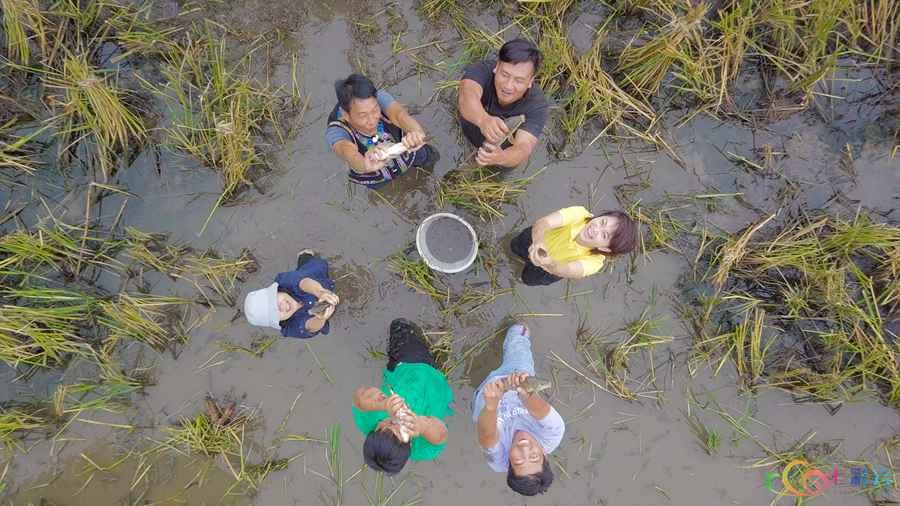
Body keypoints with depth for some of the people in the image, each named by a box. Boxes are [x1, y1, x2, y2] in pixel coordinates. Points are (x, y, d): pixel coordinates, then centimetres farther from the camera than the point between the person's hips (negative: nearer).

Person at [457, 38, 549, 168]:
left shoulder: (536, 105, -37)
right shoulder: (481, 71, -37)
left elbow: (523, 149, -52)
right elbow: (467, 96, -60)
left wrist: (501, 157, -76)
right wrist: (483, 119, -83)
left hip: (506, 149, 0)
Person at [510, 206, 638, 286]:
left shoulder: (593, 262, -45)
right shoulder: (579, 213, -45)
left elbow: (569, 271, -62)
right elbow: (542, 222, -58)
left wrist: (550, 265, -86)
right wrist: (538, 242, -81)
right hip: (540, 237, 1)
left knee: (529, 279, 23)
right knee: (515, 247, 27)